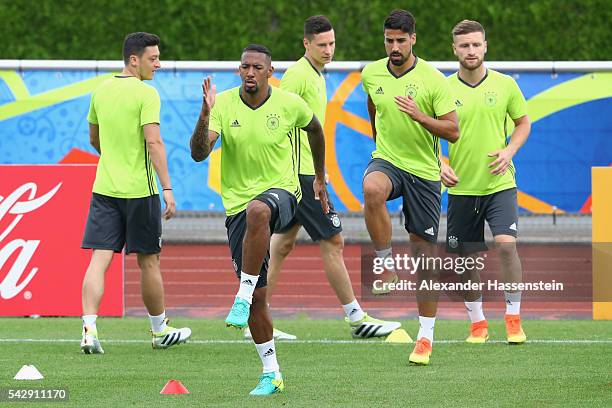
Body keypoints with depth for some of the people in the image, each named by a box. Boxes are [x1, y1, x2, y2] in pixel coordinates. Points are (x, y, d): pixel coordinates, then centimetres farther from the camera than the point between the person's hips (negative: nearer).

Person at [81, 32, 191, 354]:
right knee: (148, 261, 9)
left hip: (104, 188, 5)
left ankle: (89, 328, -17)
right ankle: (160, 330, 23)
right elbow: (153, 141, -20)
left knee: (99, 259, -2)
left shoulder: (101, 91, 9)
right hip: (139, 189, -5)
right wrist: (167, 188, -21)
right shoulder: (146, 94, -11)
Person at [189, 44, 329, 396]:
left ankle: (243, 298, -35)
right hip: (237, 203, 2)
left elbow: (315, 129, 19)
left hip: (281, 192, -2)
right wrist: (205, 116, -33)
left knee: (258, 211, -42)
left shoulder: (289, 104, -4)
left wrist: (320, 177, 26)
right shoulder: (224, 104, -5)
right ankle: (271, 374, 15)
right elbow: (198, 153, -16)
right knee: (258, 298, 1)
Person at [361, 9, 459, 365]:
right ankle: (386, 266, -23)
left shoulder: (433, 80, -9)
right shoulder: (371, 74, 2)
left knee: (425, 254, 2)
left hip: (424, 172, -2)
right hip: (387, 161, 2)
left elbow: (453, 132, -9)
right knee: (372, 189, -37)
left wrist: (419, 116, -24)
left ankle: (427, 335, 11)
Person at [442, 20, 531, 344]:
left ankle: (513, 318, -4)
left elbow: (523, 122, 12)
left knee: (506, 244, -18)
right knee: (466, 257, 4)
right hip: (461, 186, 1)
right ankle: (477, 322, 19)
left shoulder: (505, 85, 0)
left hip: (499, 183, -1)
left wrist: (509, 151, -5)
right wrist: (440, 165, -8)